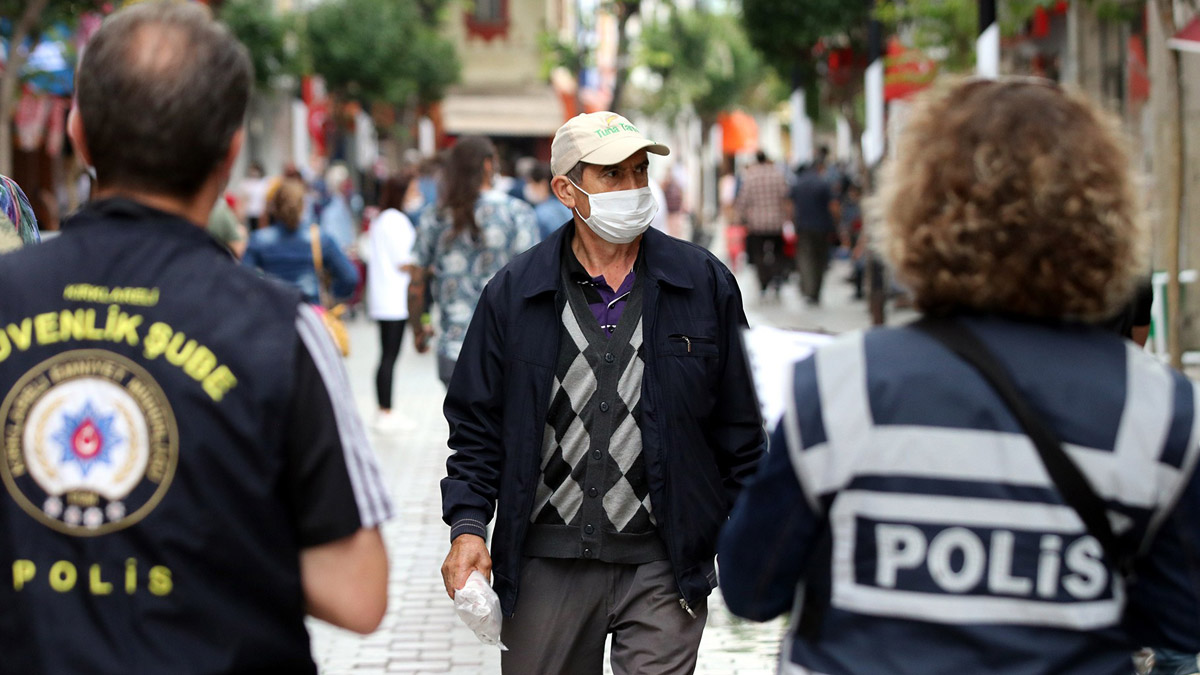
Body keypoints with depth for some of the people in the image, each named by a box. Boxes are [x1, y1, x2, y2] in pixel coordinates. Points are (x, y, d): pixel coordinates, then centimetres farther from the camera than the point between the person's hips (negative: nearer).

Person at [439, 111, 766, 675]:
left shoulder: (704, 282, 3)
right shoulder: (515, 292, 3)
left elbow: (738, 428, 7)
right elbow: (477, 423, 8)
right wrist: (468, 526, -3)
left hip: (663, 564, -1)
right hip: (546, 564, 1)